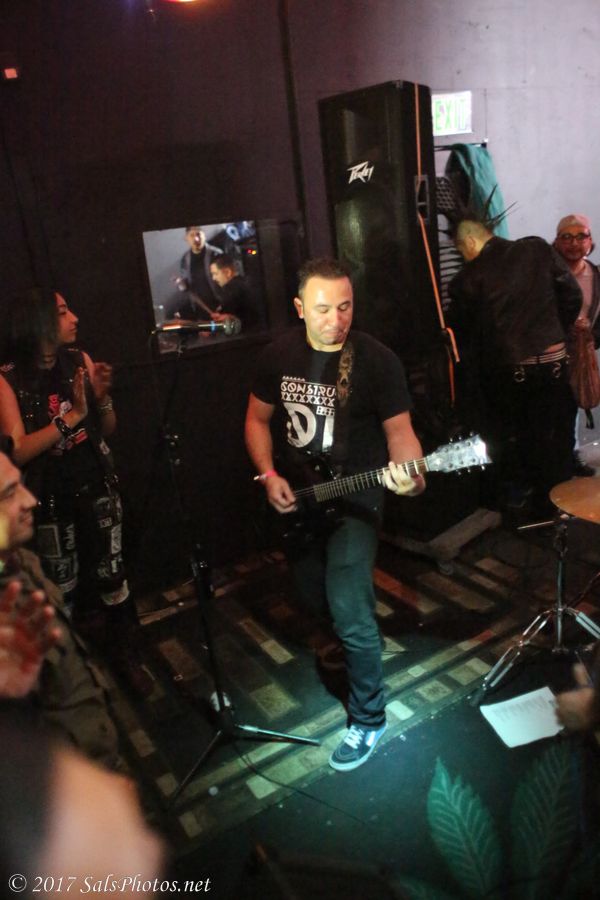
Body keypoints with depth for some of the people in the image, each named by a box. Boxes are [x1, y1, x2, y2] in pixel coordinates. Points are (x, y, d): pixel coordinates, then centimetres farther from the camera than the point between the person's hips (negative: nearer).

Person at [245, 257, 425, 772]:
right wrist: (269, 476, -6)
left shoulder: (377, 360, -13)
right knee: (315, 599, 17)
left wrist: (408, 471, -33)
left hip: (352, 498, -5)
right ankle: (361, 640, 51)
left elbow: (399, 429, -11)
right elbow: (257, 419, 8)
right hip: (292, 498, 5)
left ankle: (368, 719, 8)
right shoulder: (280, 354, -1)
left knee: (348, 611, -14)